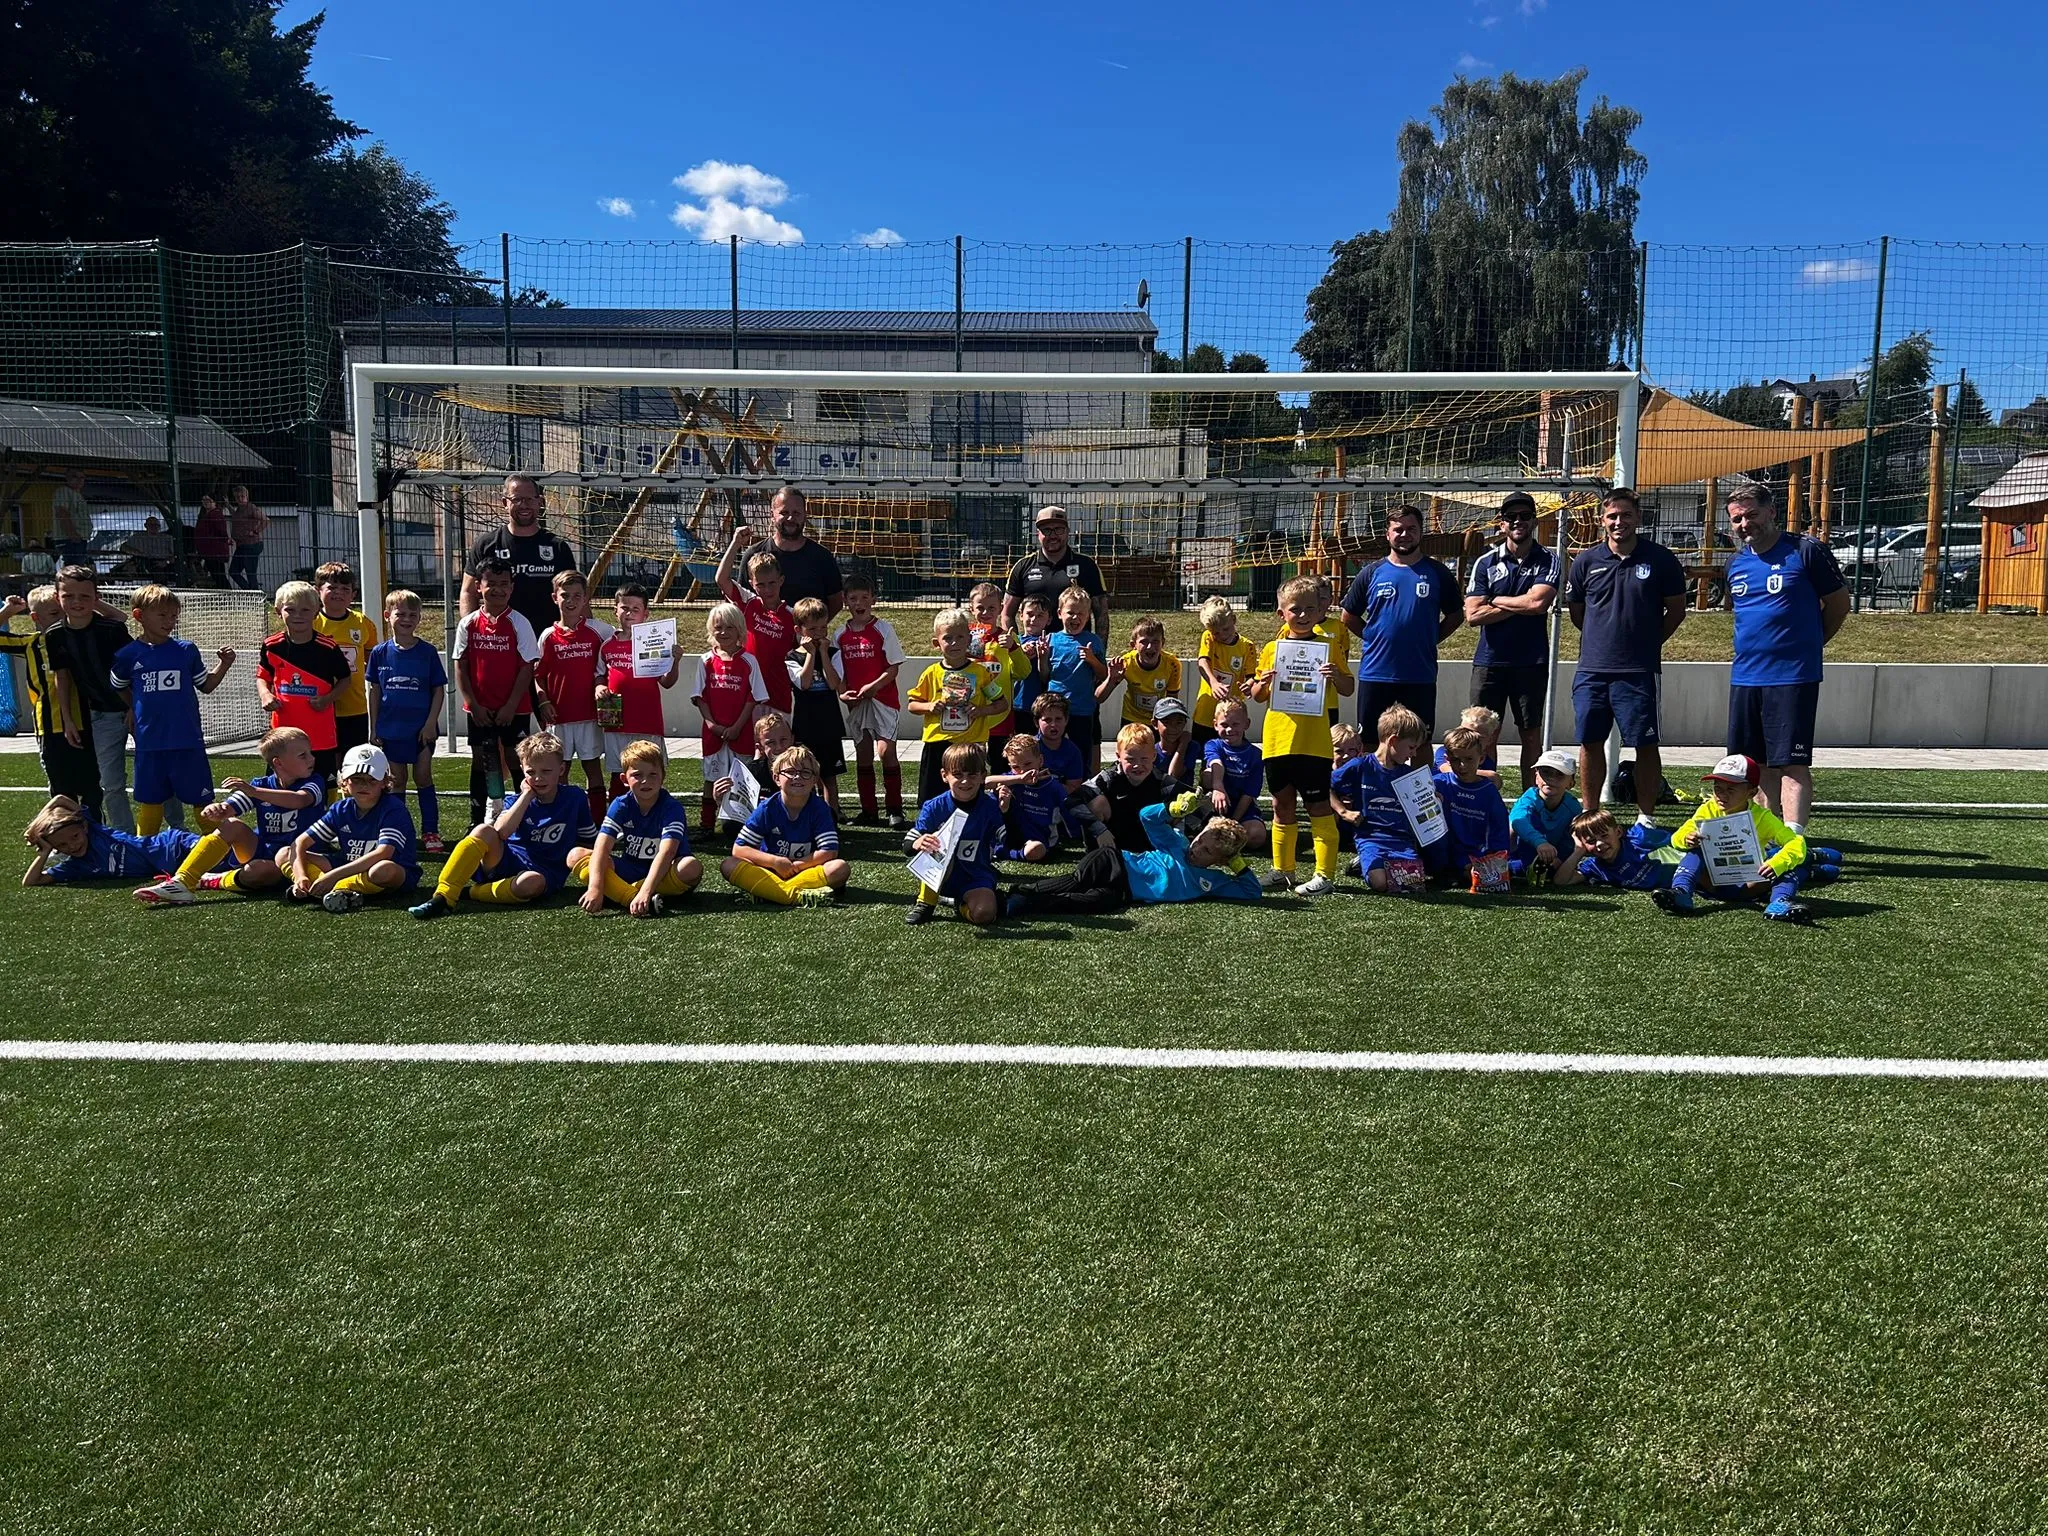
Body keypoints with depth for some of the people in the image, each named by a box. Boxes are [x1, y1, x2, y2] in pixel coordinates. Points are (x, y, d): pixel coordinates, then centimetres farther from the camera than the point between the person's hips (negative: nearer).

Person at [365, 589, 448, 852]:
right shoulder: (380, 652, 0)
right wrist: (374, 728, 4)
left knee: (423, 776, 1)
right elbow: (374, 691, 6)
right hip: (391, 729, 2)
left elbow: (439, 690, -2)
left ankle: (430, 832, 7)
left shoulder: (427, 652, -4)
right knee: (396, 780, 10)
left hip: (421, 728, -2)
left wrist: (431, 723, -10)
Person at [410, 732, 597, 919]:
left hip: (545, 874, -2)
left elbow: (590, 842, 7)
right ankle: (443, 896, -32)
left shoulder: (575, 800, 0)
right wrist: (527, 795, -16)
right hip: (507, 860, 2)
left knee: (531, 883, -41)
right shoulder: (516, 801, 3)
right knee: (483, 831, -28)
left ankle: (469, 892, -19)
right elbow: (501, 831, -19)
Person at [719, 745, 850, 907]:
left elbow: (830, 852, -11)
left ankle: (766, 892, -30)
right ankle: (797, 896, -38)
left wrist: (794, 866, -15)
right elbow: (739, 849, -8)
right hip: (768, 870, 0)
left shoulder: (819, 808, -5)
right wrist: (775, 861, -18)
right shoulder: (767, 808, -5)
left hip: (806, 870, 0)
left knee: (840, 868, -28)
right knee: (729, 866, -25)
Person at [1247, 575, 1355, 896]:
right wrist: (1262, 683, -8)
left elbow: (1348, 690, 4)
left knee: (1318, 806, -1)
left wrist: (1336, 676, -16)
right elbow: (1259, 697, 14)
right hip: (1277, 740, 4)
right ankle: (1282, 871, 23)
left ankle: (1325, 874, 4)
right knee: (1282, 805, 12)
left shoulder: (1328, 647, 0)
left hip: (1313, 742, -4)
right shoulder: (1272, 649, 8)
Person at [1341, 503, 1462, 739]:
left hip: (1421, 675, 0)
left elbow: (1456, 615, 12)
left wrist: (1429, 639, 4)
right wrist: (1374, 639, 5)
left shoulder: (1437, 573, 4)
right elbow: (1349, 617, 12)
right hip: (1375, 673, 0)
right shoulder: (1371, 573, 4)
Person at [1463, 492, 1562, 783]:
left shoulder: (1548, 561, 1)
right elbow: (1473, 615, -6)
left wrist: (1496, 600, -5)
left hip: (1531, 663, -1)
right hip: (1489, 661, 1)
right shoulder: (1485, 563, 4)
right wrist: (1520, 606, -9)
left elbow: (1536, 602, -17)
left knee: (1531, 735, 7)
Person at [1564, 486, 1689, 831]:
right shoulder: (1586, 562, 5)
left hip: (1640, 672, -2)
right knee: (1590, 743, 7)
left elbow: (1676, 611, 8)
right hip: (1591, 670, 2)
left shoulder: (1661, 560, -1)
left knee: (1646, 745, 0)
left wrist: (1648, 641, 8)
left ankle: (1646, 816, 11)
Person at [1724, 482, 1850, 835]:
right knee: (1759, 762, 11)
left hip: (1793, 677, -6)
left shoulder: (1806, 551, -6)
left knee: (1792, 762, -8)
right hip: (1744, 676, 6)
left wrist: (1806, 643, 9)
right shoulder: (1736, 563, 12)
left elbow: (1839, 603, 1)